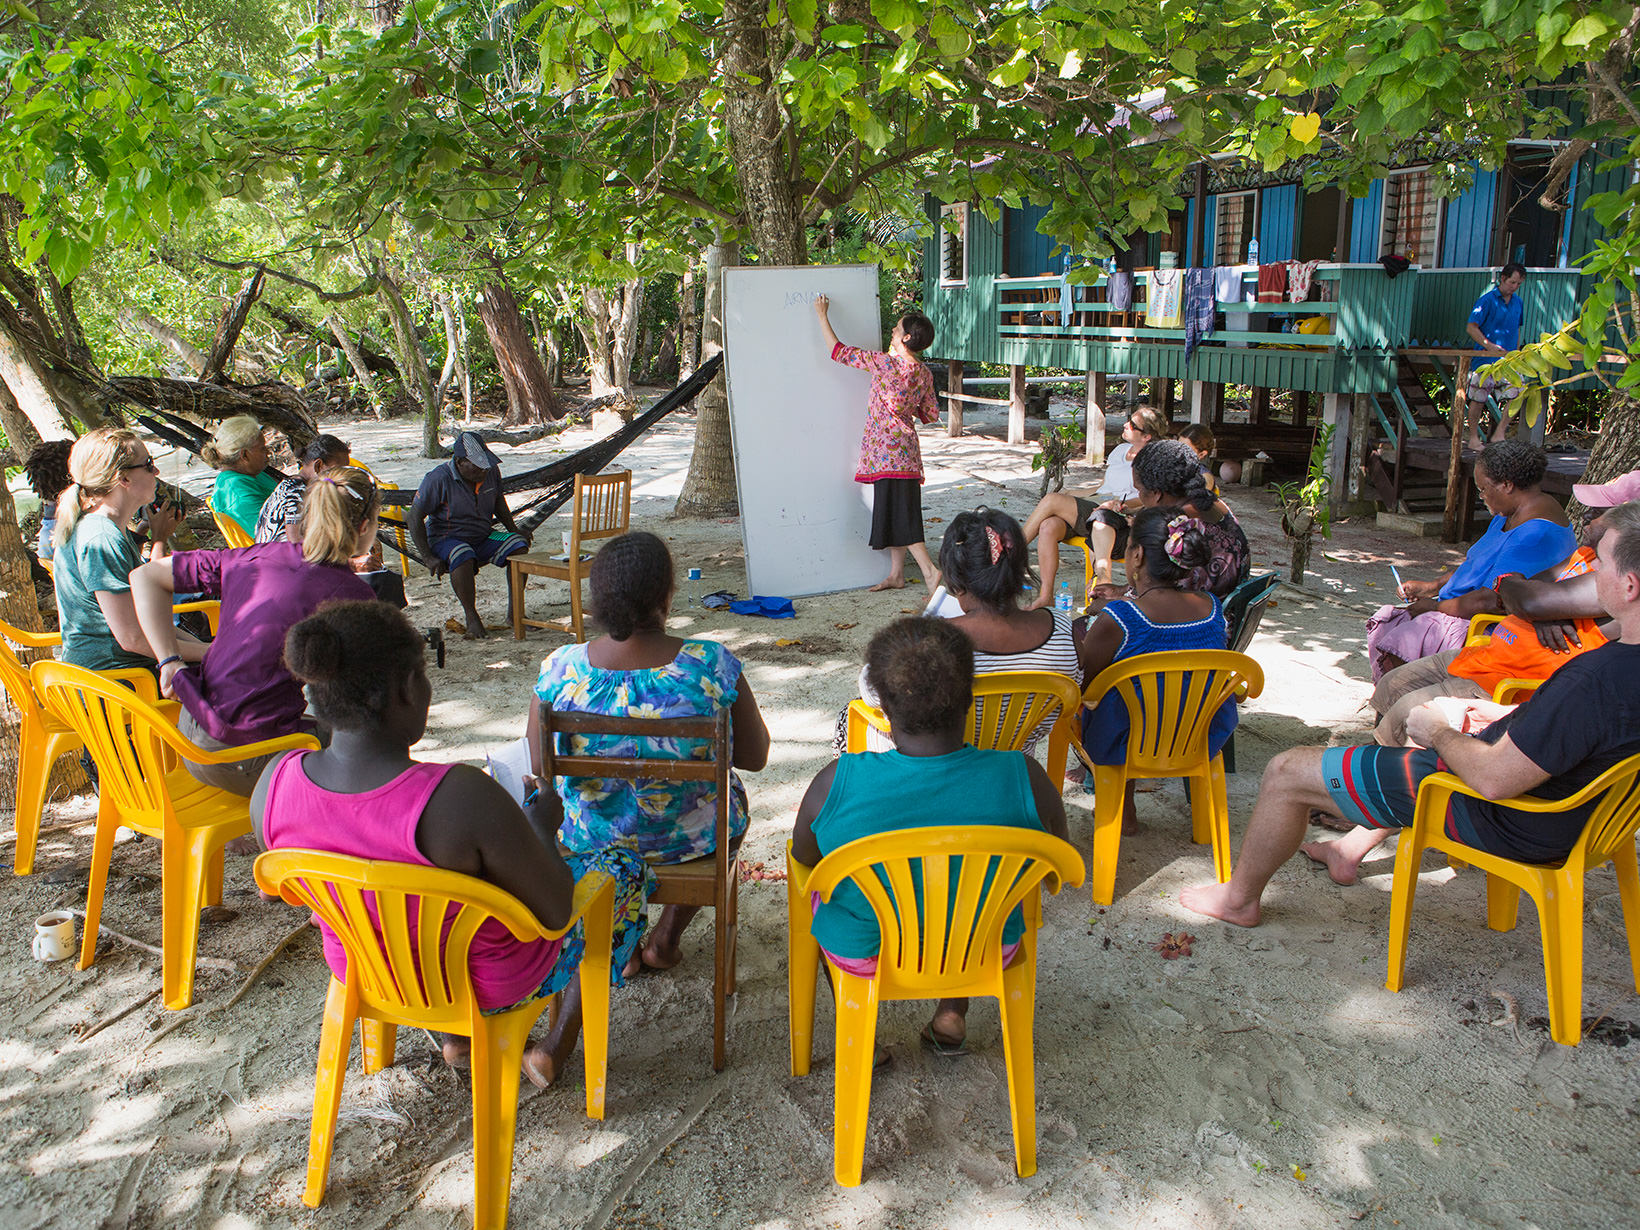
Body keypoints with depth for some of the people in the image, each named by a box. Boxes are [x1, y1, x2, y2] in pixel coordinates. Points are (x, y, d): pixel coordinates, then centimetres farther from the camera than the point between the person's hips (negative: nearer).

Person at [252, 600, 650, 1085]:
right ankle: (554, 1051, 26)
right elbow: (555, 912, -25)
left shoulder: (274, 782, -20)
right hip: (492, 984, -5)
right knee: (624, 869, 20)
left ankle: (456, 1035, 36)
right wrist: (540, 824, -7)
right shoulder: (462, 798, -38)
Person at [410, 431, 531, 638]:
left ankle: (514, 612, -14)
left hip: (484, 536, 5)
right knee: (462, 556, -39)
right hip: (446, 539, -5)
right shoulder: (439, 479, -18)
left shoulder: (492, 471, -2)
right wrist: (430, 558, -20)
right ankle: (471, 617, -25)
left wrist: (513, 529, 8)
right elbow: (415, 517, -14)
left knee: (519, 544, -19)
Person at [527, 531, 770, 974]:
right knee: (732, 794, 34)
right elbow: (755, 756, -11)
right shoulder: (713, 666, -25)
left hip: (586, 841, 2)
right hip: (689, 838, -1)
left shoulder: (560, 670, -22)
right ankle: (665, 941, 39)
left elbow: (540, 766, -7)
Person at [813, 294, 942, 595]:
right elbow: (930, 414, 12)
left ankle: (930, 570, -15)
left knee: (898, 512, -8)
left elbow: (839, 351, -5)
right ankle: (896, 574, 19)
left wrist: (822, 315, 7)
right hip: (905, 445, 8)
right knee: (895, 510, 13)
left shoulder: (883, 361, -13)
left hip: (886, 445, -8)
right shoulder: (924, 373, 6)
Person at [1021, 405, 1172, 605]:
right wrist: (1067, 495, 25)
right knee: (1048, 527, -25)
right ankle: (1045, 597, -25)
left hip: (1119, 520, -7)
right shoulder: (1120, 450, 25)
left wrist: (1122, 504, -27)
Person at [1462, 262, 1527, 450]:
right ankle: (1473, 438, 11)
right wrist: (1490, 346, -18)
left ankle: (1499, 434, 0)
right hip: (1485, 360, -5)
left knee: (1516, 393, -8)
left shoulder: (1519, 303, 14)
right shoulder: (1487, 300, -5)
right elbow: (1471, 327, -9)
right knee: (1478, 399, -1)